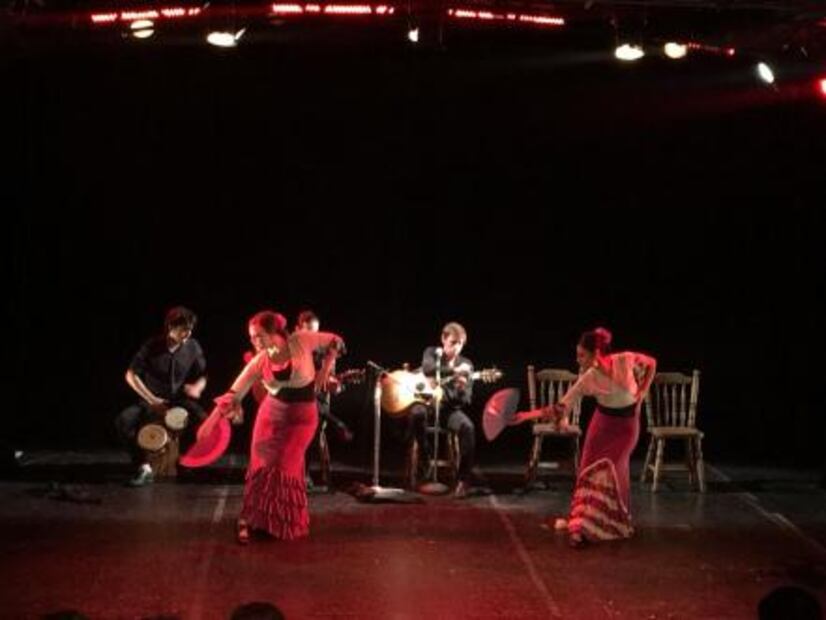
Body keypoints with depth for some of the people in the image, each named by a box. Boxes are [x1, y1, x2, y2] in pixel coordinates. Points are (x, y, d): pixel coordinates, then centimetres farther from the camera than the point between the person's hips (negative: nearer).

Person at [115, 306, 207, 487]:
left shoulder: (193, 348, -6)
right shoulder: (152, 347, -13)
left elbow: (201, 375, 6)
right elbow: (131, 375, -10)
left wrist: (197, 387, -18)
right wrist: (151, 399, -17)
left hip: (180, 400, 1)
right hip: (152, 401, -1)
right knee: (123, 421, -27)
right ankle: (144, 468, -15)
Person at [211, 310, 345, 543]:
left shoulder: (301, 341, -15)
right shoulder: (259, 362, -10)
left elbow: (336, 342, -1)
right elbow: (236, 392, -18)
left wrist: (326, 368, -9)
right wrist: (222, 408, -36)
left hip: (301, 417, -3)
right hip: (271, 414, 3)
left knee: (285, 469, -5)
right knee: (260, 467, 0)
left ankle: (286, 524, 13)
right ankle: (249, 520, 12)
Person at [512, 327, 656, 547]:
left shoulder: (625, 360, -22)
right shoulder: (587, 379, -16)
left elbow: (651, 364, -1)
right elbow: (560, 408, -14)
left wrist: (641, 393, -7)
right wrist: (527, 415, -22)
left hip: (626, 424, -2)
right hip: (603, 421, 2)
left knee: (612, 470, -10)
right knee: (589, 469, -1)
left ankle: (615, 523, 11)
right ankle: (581, 523, 12)